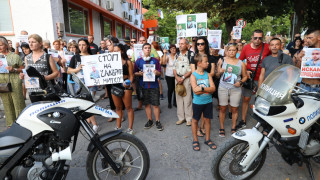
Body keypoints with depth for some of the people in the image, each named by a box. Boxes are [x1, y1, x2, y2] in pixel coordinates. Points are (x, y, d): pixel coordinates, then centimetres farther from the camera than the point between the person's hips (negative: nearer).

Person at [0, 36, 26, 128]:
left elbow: (22, 69, 2)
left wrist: (14, 69, -14)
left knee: (18, 104, -4)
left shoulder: (14, 56, 2)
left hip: (14, 83, -4)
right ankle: (10, 124, 18)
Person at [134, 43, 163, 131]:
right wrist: (139, 73, -13)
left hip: (154, 85, -1)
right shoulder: (138, 61, 6)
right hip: (143, 85, 1)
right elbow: (134, 72, 7)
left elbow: (159, 72, 5)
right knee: (147, 104, 10)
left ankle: (157, 121, 15)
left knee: (155, 104, 1)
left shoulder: (155, 60, 5)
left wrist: (156, 72, -17)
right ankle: (150, 120, 25)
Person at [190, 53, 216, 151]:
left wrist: (202, 89, -20)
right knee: (195, 120, 9)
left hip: (208, 101, 4)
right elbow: (195, 90, -20)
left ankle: (207, 139, 30)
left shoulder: (208, 75, 2)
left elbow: (213, 88, -8)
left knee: (207, 120, 13)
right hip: (197, 102, -3)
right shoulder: (193, 75, -10)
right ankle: (195, 140, 25)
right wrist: (207, 89, -15)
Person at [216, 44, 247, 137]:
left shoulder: (241, 63, 5)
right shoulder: (222, 60, 5)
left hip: (235, 89, 0)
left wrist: (240, 82, -9)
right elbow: (217, 75, 9)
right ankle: (222, 128, 18)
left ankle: (233, 128, 22)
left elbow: (245, 76, 11)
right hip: (223, 88, 0)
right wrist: (220, 72, -14)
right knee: (222, 108, 4)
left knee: (234, 109, 5)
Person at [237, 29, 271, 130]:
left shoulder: (267, 47, -8)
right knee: (246, 99, 7)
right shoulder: (246, 48, -3)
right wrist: (245, 71, -5)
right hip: (249, 78, 2)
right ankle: (243, 121, 19)